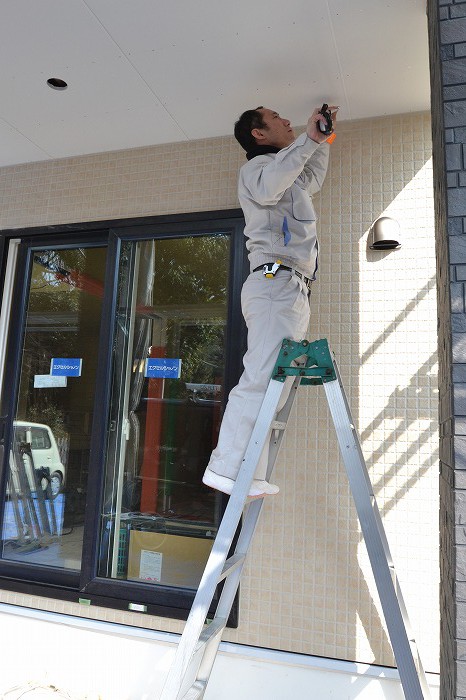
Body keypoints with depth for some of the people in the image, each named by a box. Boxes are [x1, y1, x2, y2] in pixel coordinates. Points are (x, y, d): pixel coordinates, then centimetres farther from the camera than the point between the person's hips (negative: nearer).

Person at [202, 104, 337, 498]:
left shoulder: (286, 172, 35)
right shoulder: (258, 165, 6)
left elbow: (314, 179, 55)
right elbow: (267, 187, -20)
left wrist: (323, 139, 48)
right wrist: (308, 140, -12)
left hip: (292, 290, 9)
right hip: (277, 283, -9)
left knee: (272, 383, 0)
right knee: (262, 378, -19)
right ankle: (227, 468, -17)